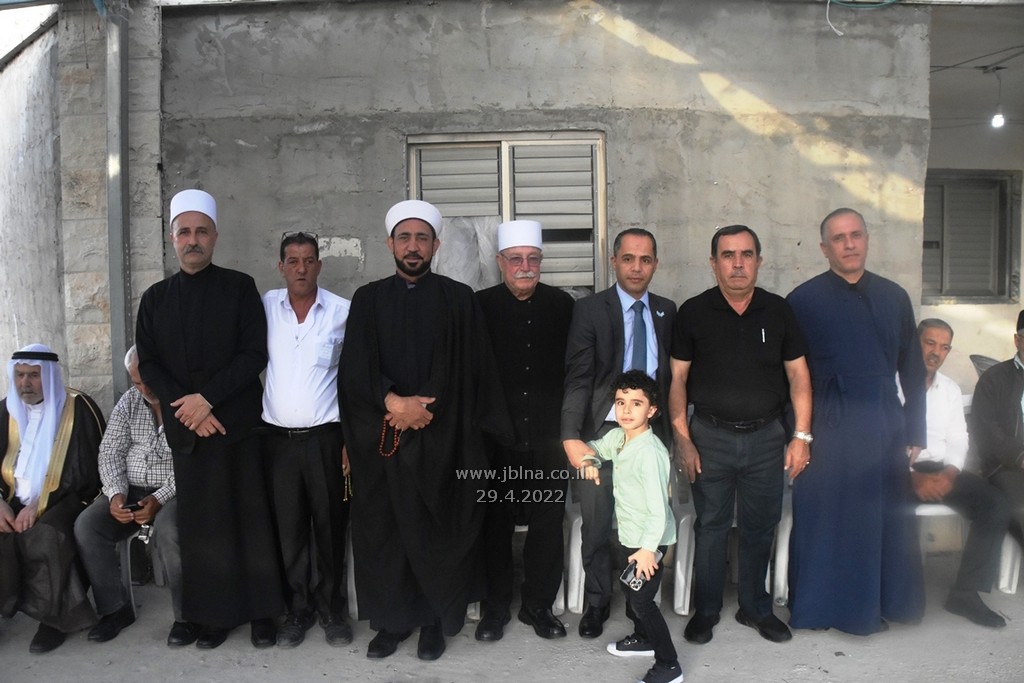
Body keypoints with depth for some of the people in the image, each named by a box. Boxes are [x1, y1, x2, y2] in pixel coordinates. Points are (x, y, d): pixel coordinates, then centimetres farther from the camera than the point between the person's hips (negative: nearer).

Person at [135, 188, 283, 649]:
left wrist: (207, 398, -13)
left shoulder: (239, 287, 2)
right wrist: (186, 407, -8)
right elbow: (147, 364, 7)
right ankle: (213, 614, 16)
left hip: (238, 424, -3)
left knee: (251, 518, 1)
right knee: (200, 523, 5)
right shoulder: (155, 298, 12)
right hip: (186, 428, 3)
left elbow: (254, 354, -5)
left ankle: (261, 612, 12)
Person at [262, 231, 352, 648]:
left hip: (325, 437, -2)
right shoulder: (265, 306, 3)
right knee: (288, 527, 9)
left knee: (330, 526, 6)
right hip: (278, 437, 2)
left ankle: (332, 609, 22)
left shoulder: (343, 311, -3)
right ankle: (298, 609, 24)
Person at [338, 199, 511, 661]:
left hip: (442, 437, -1)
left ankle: (436, 621, 20)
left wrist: (421, 407, -11)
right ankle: (392, 619, 22)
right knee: (385, 529, 7)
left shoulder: (459, 299, 4)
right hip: (380, 436, 2)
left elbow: (472, 369, -3)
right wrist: (392, 401, -17)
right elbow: (355, 368, -1)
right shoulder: (368, 299, 8)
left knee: (438, 531, 4)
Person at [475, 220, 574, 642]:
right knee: (495, 524, 10)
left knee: (548, 523, 9)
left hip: (548, 437, 2)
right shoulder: (480, 306, -2)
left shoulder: (562, 305, 4)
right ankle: (495, 607, 27)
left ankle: (539, 605, 27)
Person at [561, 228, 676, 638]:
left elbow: (672, 374, 12)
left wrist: (674, 429, 6)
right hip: (602, 432, -2)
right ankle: (597, 603, 27)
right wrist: (572, 437, -19)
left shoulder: (667, 312, 8)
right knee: (596, 527, 6)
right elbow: (577, 378, -10)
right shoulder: (589, 310, -4)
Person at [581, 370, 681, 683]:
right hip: (630, 535, 9)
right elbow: (595, 447, 19)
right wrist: (589, 461, -4)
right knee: (629, 588, 24)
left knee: (642, 599, -5)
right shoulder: (617, 437, -3)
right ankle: (643, 638, 47)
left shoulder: (650, 452, -28)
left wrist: (648, 549, -28)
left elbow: (658, 508, -28)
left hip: (650, 540, -9)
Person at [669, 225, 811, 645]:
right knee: (711, 527, 8)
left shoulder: (778, 311, 2)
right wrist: (683, 440, -7)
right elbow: (677, 379, -1)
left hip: (766, 437, 2)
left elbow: (798, 374, 5)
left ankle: (756, 608, 31)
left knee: (761, 528, 12)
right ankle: (706, 611, 25)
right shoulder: (693, 312, -2)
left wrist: (802, 436, -1)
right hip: (710, 437, -1)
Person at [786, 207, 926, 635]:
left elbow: (913, 370, 12)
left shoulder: (894, 297, 9)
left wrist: (914, 432, 9)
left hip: (887, 428, 4)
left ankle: (887, 601, 28)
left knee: (889, 519, 10)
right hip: (829, 431, -3)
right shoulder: (804, 300, -2)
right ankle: (826, 606, 20)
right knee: (827, 520, 4)